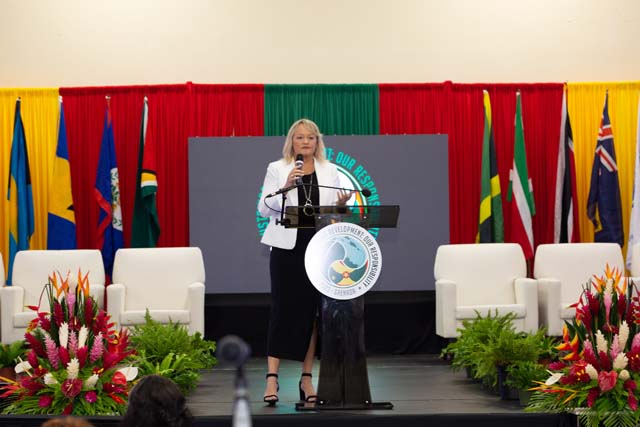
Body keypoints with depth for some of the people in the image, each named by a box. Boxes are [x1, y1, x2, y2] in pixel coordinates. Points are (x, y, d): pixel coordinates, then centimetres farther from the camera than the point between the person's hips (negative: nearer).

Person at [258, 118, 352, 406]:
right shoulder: (277, 169, 5)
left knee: (311, 312, 4)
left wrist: (341, 205, -11)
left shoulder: (330, 171, 11)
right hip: (287, 247, -2)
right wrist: (285, 186, -16)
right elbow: (264, 209, -2)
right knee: (282, 309, -6)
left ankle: (306, 379, 10)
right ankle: (272, 377, -3)